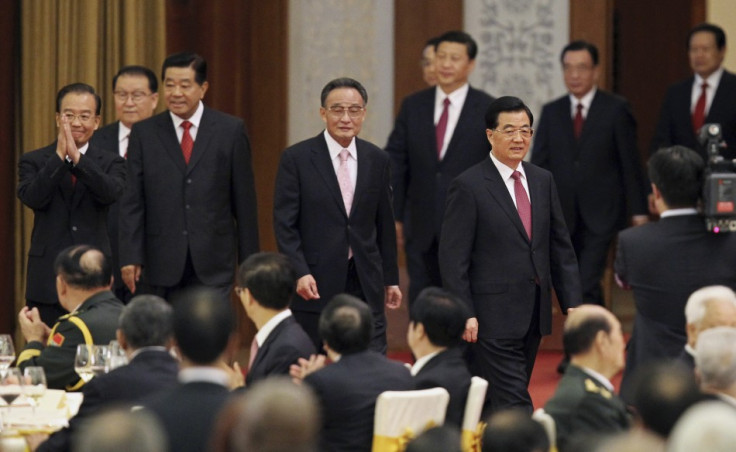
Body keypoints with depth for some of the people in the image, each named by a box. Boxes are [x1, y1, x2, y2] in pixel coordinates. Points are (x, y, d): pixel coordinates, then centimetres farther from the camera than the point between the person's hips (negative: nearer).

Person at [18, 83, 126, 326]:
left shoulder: (111, 164, 8)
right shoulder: (33, 161, 7)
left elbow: (110, 193, -14)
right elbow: (31, 197, -12)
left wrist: (77, 157, -23)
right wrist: (59, 156, -20)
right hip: (46, 280, 0)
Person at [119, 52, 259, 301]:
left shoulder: (230, 130, 4)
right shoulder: (144, 133, 6)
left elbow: (244, 201, 4)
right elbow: (132, 201, 4)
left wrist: (249, 262, 2)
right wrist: (130, 257, -4)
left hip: (213, 264, -1)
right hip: (164, 262, 1)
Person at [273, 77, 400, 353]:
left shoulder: (376, 160, 8)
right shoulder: (296, 159, -3)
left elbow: (384, 224, 14)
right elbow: (284, 224, -6)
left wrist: (391, 278, 14)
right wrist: (300, 273, -16)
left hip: (366, 285, 3)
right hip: (315, 283, -3)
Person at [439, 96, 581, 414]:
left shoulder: (543, 181, 12)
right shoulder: (468, 186, -7)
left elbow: (561, 247, 14)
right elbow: (453, 258, -9)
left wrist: (572, 303, 6)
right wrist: (465, 315, -15)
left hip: (534, 315, 6)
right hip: (493, 316, -6)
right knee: (514, 405, -9)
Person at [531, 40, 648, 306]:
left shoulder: (616, 110, -1)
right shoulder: (551, 112, 8)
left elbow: (631, 164, -1)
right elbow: (538, 164, 6)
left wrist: (638, 211, -3)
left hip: (600, 214, -4)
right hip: (562, 215, 4)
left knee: (586, 286, -15)